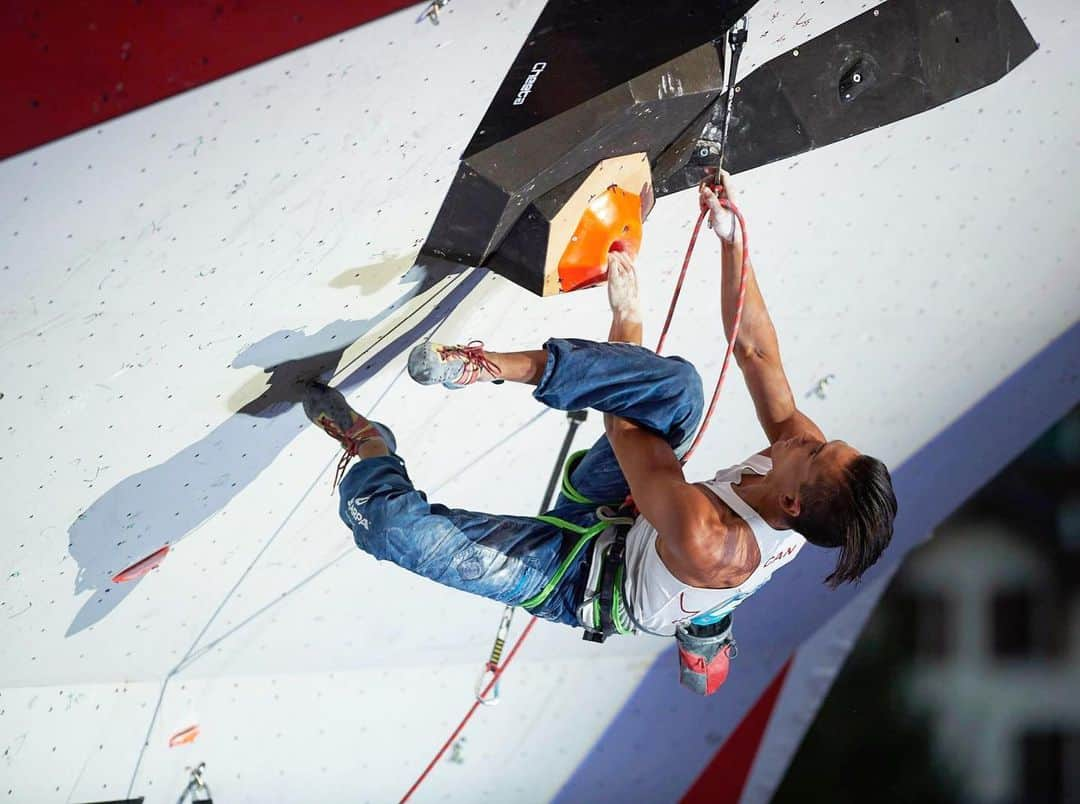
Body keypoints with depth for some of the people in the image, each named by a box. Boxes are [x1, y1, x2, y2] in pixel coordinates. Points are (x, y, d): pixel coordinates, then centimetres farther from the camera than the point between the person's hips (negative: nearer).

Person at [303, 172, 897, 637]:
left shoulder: (712, 547, -42)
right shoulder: (812, 458, -23)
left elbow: (628, 434, -29)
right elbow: (756, 352, -12)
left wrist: (626, 313, -19)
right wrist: (732, 240, -16)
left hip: (579, 578, -7)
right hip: (615, 509, 7)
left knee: (393, 524, -22)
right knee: (678, 385, -20)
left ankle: (371, 449, 13)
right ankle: (495, 366, -18)